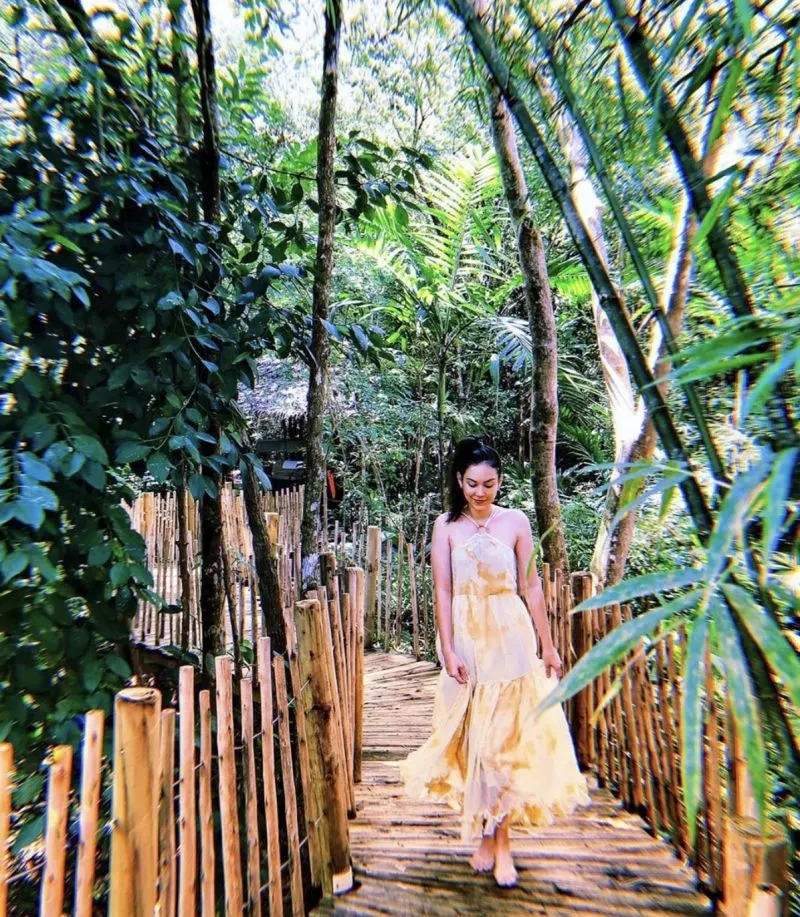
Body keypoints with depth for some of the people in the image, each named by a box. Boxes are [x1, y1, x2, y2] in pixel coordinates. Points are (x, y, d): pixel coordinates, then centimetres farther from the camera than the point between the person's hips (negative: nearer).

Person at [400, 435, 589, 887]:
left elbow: (531, 586, 2)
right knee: (474, 739, 13)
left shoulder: (516, 521, -2)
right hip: (467, 638, 1)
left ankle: (501, 840, 26)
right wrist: (448, 651, -8)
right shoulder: (446, 525, -2)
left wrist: (548, 646, 6)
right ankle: (485, 835, 33)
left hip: (510, 637, 0)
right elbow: (443, 590, -4)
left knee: (507, 737, 8)